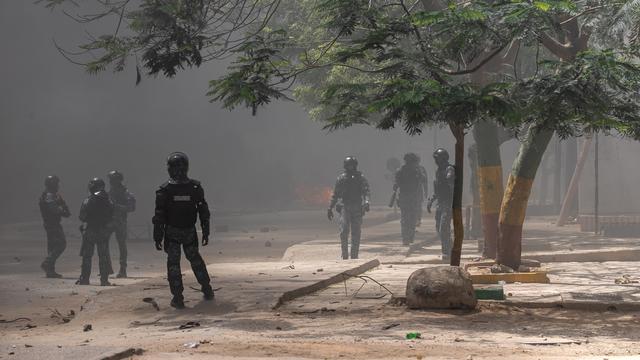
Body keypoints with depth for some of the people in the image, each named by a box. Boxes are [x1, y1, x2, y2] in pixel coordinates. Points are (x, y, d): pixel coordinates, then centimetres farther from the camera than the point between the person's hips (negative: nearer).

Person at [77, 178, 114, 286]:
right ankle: (104, 280, 4)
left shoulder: (87, 202, -10)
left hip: (89, 232, -1)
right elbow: (111, 218, 2)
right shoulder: (108, 202, -4)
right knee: (103, 256, 6)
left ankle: (84, 279, 9)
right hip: (103, 232, 1)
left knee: (87, 256, 8)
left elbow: (82, 218, -5)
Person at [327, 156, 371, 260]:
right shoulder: (341, 178, 11)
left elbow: (366, 191, -6)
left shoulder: (361, 178, 7)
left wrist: (366, 202, -25)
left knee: (356, 233, 1)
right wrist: (330, 208, 13)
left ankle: (354, 255, 8)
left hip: (357, 209, 0)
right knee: (344, 231, -12)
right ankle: (345, 254, -6)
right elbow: (335, 195, 16)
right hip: (344, 207, 0)